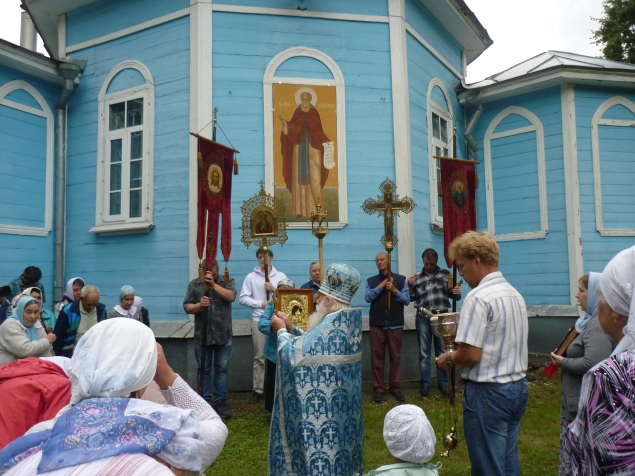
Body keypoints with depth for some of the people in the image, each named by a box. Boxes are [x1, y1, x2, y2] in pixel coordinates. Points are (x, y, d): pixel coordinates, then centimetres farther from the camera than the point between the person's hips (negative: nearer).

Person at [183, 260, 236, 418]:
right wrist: (199, 305, -22)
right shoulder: (194, 284, 1)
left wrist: (213, 284, -22)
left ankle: (220, 401, 18)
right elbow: (187, 307, -2)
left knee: (221, 369, 8)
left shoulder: (227, 281, 0)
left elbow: (231, 297, -18)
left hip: (223, 335, 0)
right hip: (202, 336, 0)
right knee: (203, 369, 9)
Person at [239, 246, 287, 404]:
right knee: (259, 357, 3)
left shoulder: (281, 276, 7)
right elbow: (243, 298, -1)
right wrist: (261, 304, -9)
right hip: (259, 320, -1)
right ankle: (258, 390, 10)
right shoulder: (251, 277, 4)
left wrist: (274, 289, -11)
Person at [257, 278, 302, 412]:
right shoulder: (272, 305, -2)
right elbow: (261, 325, -16)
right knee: (272, 388, 12)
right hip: (274, 354, 3)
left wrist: (290, 325, -41)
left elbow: (304, 334, -23)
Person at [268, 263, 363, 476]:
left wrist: (282, 331, -3)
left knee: (320, 443, 4)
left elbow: (292, 353, -19)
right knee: (338, 440, 19)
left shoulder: (330, 328, -25)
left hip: (325, 405, -9)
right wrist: (290, 328, 9)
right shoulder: (349, 322, 4)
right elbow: (308, 344, 12)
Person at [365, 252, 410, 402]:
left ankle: (396, 387, 16)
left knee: (395, 357, 5)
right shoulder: (371, 281, 8)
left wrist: (394, 290, -14)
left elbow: (407, 300, 0)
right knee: (377, 357, 3)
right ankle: (378, 388, 12)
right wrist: (382, 284, -11)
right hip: (377, 324, 1)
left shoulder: (401, 279, 5)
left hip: (395, 324, 0)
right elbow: (368, 298, -8)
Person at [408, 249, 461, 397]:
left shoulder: (446, 274, 4)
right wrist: (410, 286, -7)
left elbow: (454, 296, 7)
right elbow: (411, 298, 10)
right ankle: (425, 383, 14)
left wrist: (457, 293, -16)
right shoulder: (417, 277, 7)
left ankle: (443, 382, 19)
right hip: (423, 318, 1)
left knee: (442, 351, 9)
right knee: (424, 352, 7)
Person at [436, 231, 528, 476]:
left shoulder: (478, 297, -19)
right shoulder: (515, 294, 8)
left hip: (488, 392, -9)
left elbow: (471, 355, -22)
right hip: (517, 387, 9)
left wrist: (448, 358, -3)